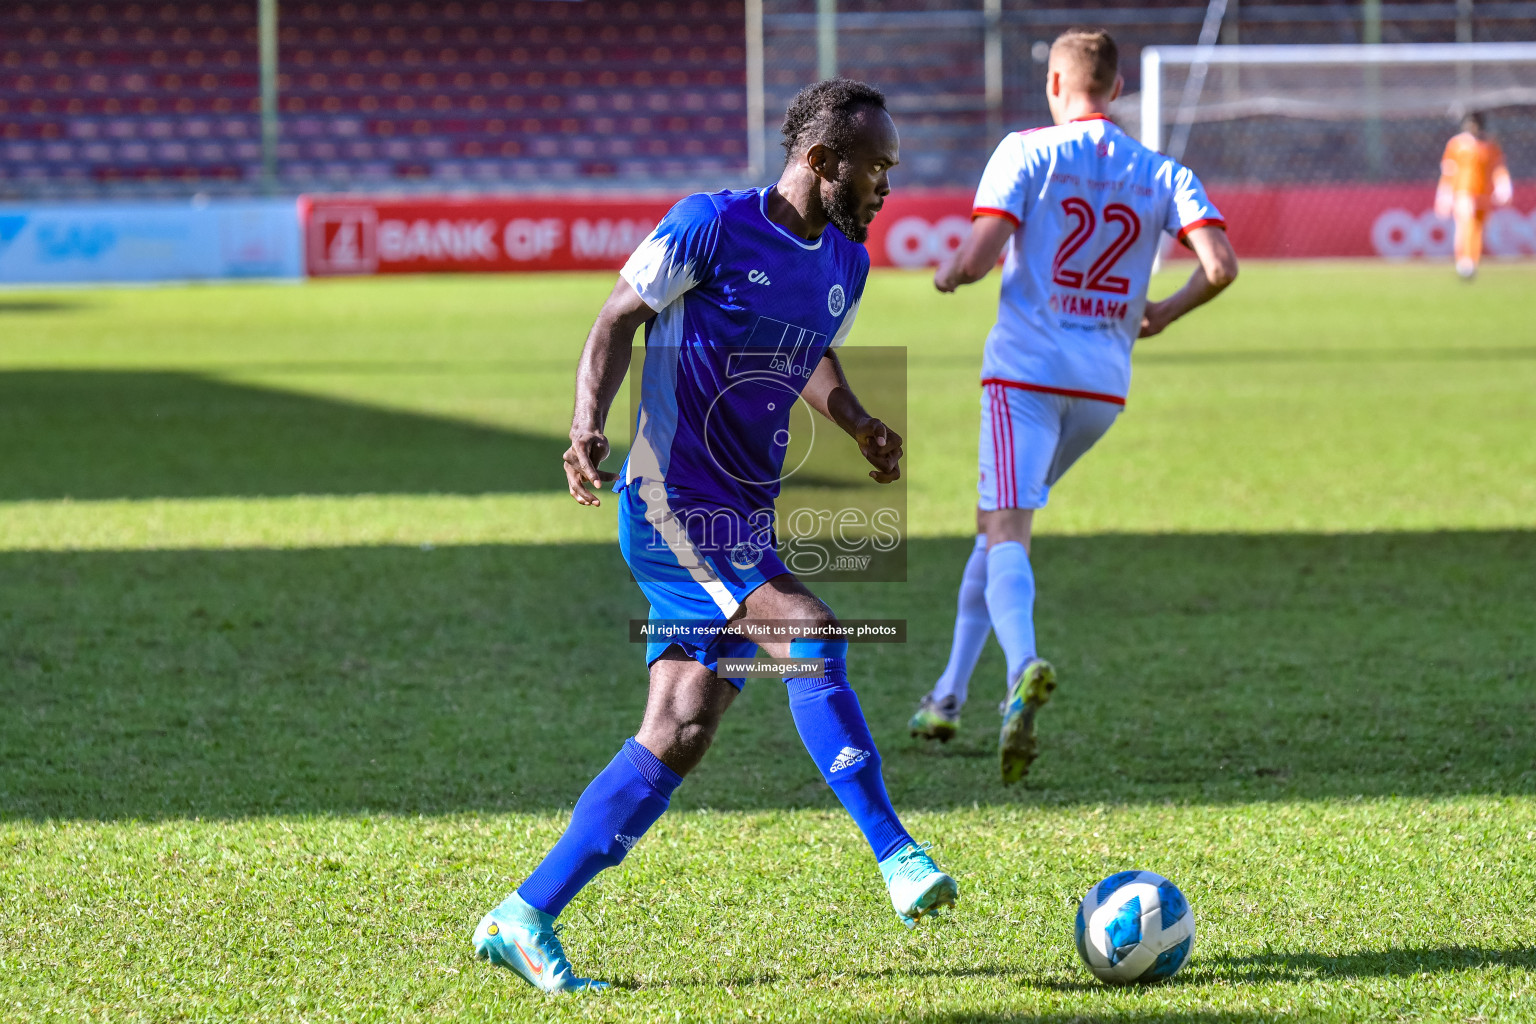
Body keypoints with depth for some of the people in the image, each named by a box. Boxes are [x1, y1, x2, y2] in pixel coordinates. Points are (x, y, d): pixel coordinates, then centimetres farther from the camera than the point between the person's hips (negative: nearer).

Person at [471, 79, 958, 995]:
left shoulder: (847, 264, 11)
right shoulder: (712, 225, -11)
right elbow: (620, 319, -5)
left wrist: (859, 423, 6)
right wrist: (589, 424, -20)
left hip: (745, 525, 8)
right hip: (672, 508, -8)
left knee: (680, 734, 3)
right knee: (811, 634, -25)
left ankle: (525, 921, 8)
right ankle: (897, 856, -20)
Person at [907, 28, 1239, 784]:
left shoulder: (1027, 152, -4)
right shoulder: (1162, 174, 7)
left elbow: (979, 255, -14)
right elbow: (1220, 266, -5)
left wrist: (946, 277, 10)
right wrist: (1163, 314, 14)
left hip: (1027, 370, -5)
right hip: (1105, 383, 5)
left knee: (1005, 533, -12)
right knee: (998, 526, 20)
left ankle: (1023, 667, -42)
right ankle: (948, 698, 22)